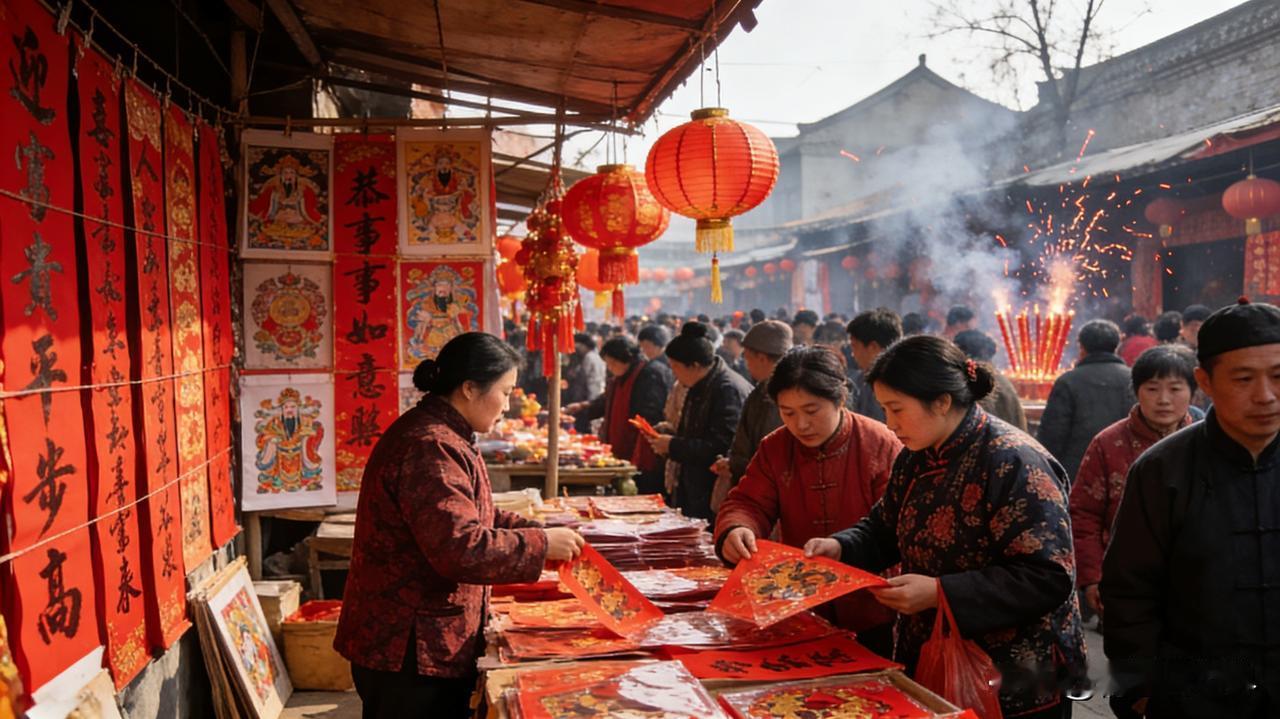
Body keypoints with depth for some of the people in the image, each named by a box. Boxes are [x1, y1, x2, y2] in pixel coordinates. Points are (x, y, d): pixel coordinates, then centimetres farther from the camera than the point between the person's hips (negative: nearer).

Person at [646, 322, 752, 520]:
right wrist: (668, 436, 6)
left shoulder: (729, 390, -18)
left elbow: (722, 449, -24)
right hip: (693, 490, 9)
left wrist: (673, 446, -16)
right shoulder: (699, 388, 14)